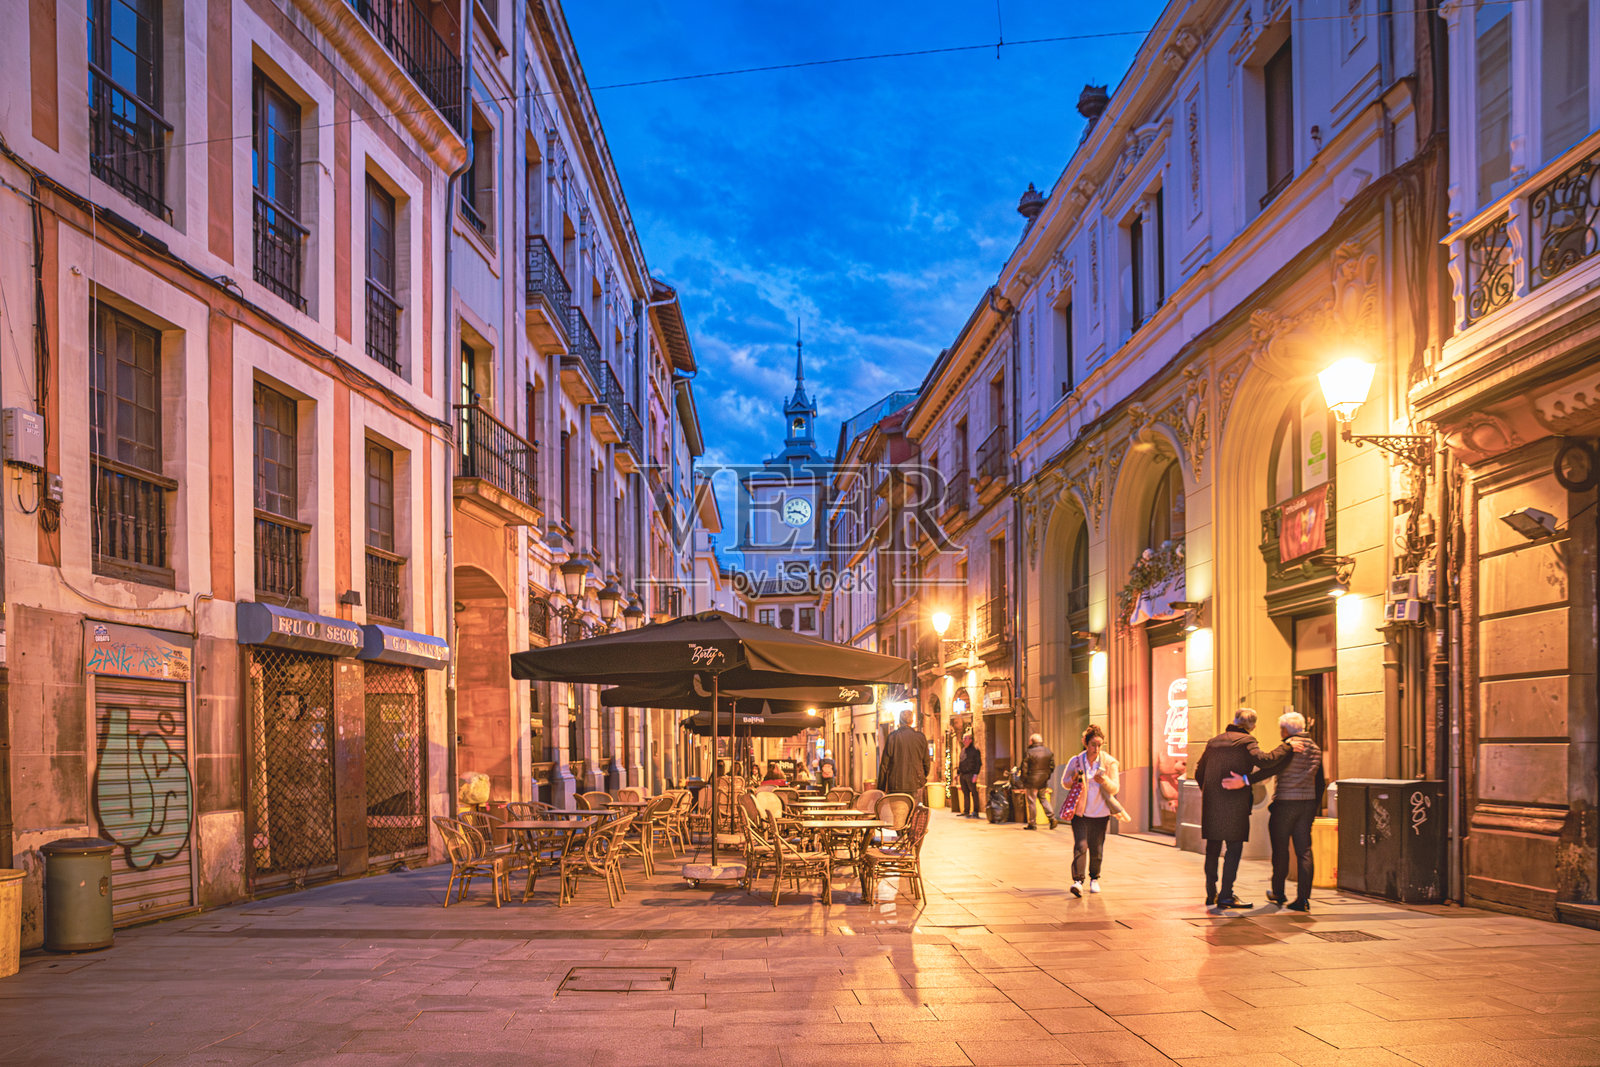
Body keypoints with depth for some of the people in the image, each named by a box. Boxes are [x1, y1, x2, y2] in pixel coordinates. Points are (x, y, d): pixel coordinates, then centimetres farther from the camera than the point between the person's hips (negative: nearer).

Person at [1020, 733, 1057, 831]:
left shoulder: (1028, 753, -11)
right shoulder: (1049, 752, 4)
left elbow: (1024, 769, -9)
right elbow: (1052, 767, 9)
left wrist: (1024, 783, 0)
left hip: (1032, 781, -5)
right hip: (1044, 782, 5)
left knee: (1032, 802, 2)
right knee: (1043, 799, 20)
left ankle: (1032, 823, 5)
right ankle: (1052, 818, 10)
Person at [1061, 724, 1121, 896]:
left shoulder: (1109, 762, 0)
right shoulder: (1075, 761, -1)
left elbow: (1115, 788, 0)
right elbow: (1064, 783, 10)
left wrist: (1104, 781, -21)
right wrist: (1073, 780, -12)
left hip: (1100, 812, 1)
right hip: (1080, 812, -1)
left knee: (1096, 848, 7)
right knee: (1080, 845, -13)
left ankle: (1094, 878, 27)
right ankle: (1078, 880, -14)